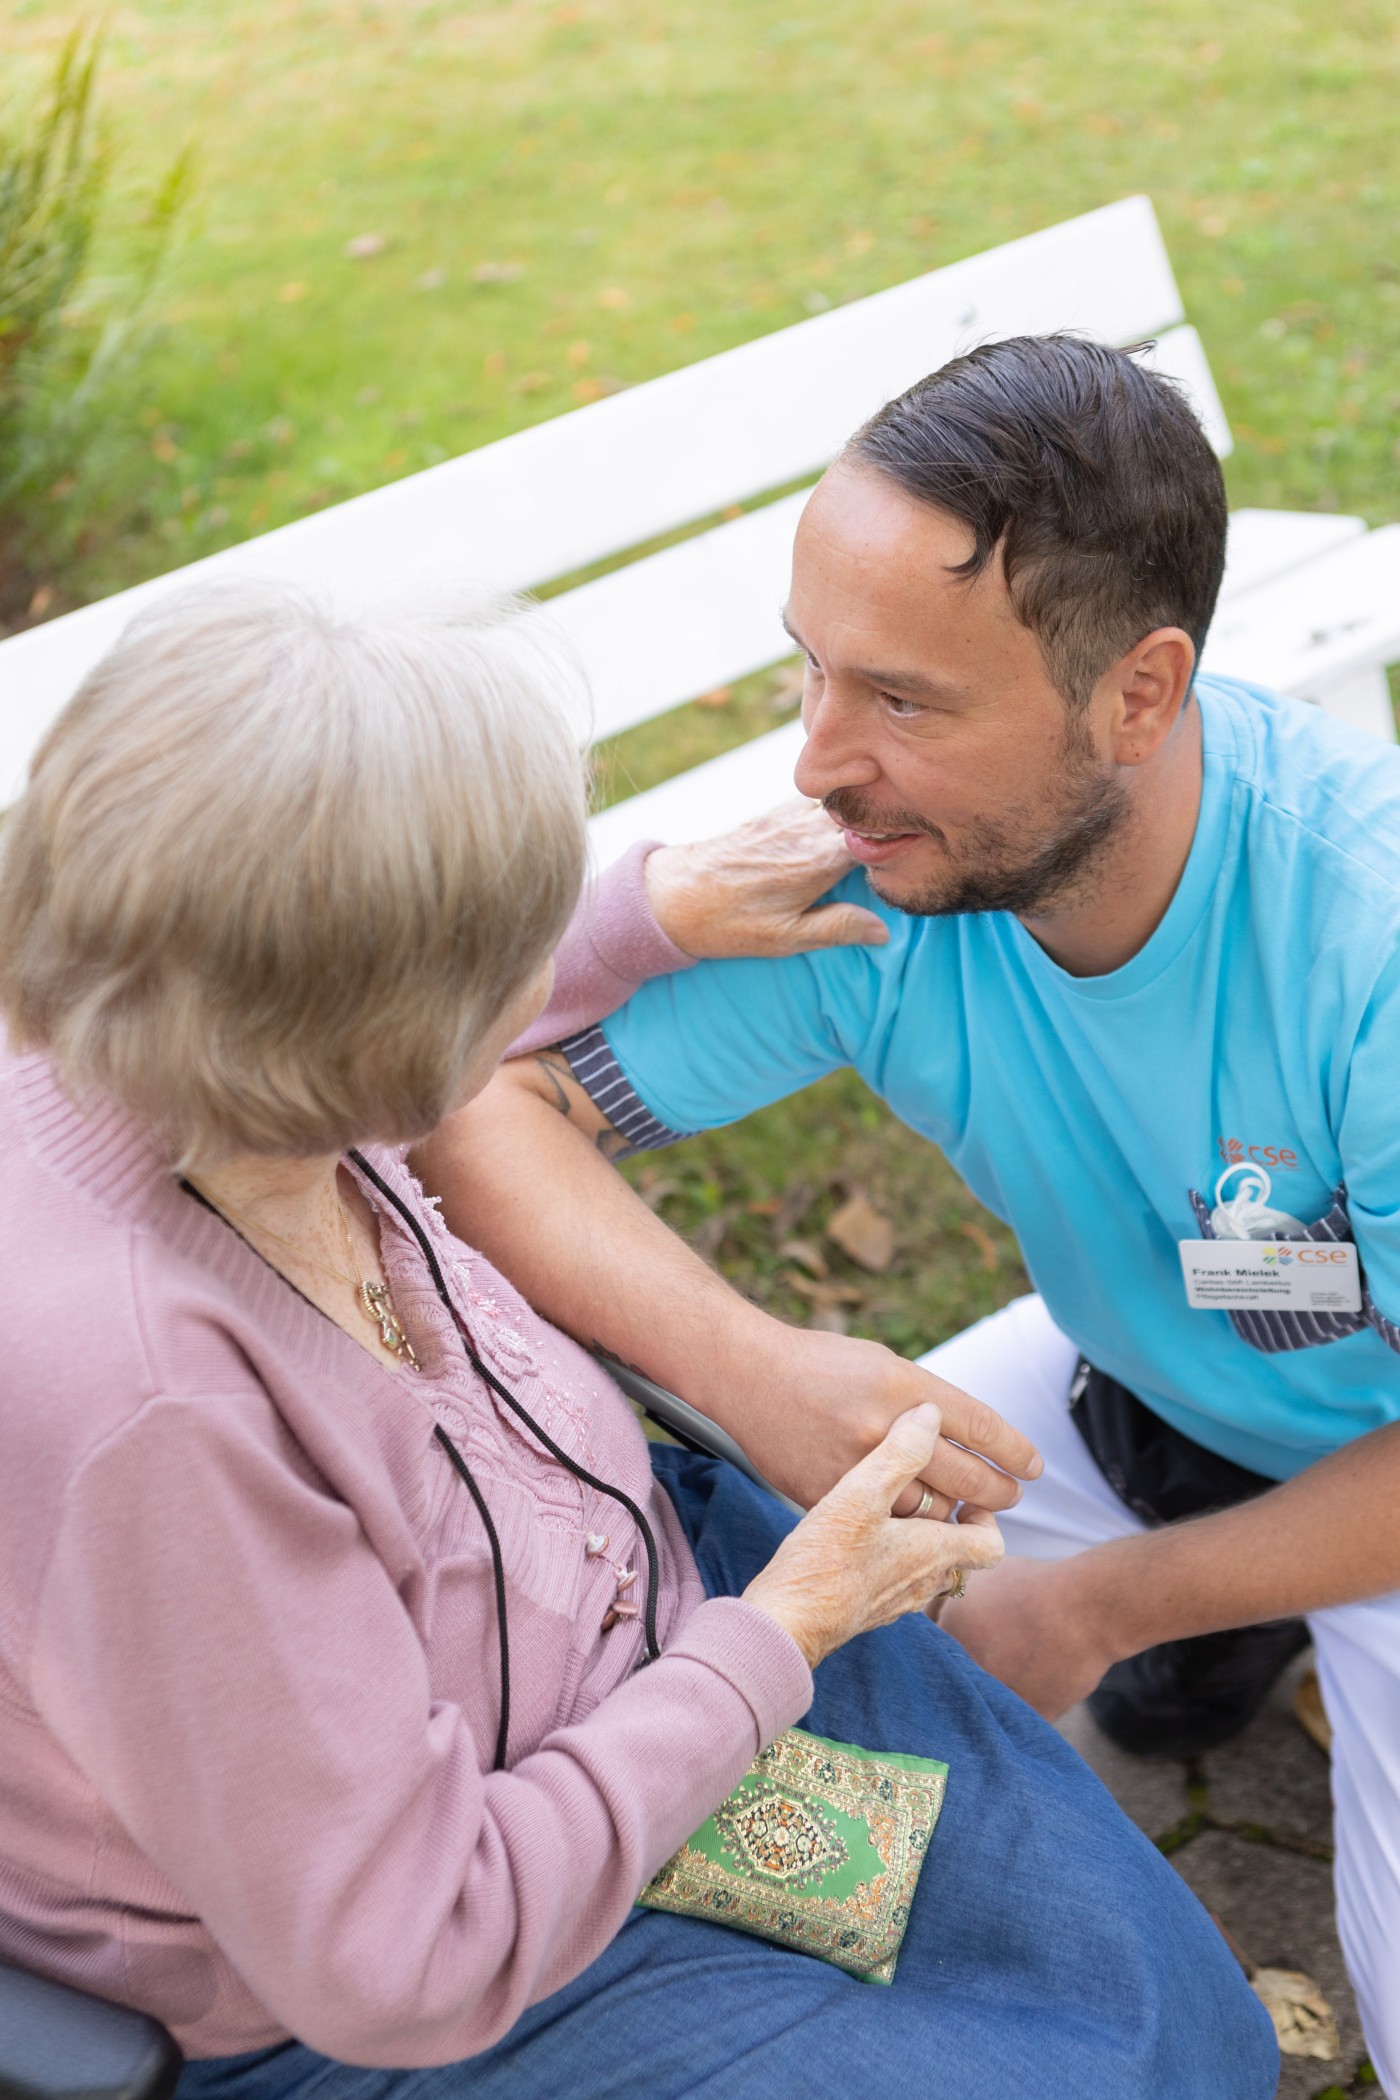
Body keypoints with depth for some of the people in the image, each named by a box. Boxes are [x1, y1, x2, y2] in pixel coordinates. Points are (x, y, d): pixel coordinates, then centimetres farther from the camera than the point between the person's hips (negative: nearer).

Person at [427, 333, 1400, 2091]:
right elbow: (477, 1098, -25)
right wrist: (737, 1360, -40)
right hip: (1135, 1384, 4)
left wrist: (1100, 1604, -19)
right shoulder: (863, 883, -26)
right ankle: (1230, 1611, 16)